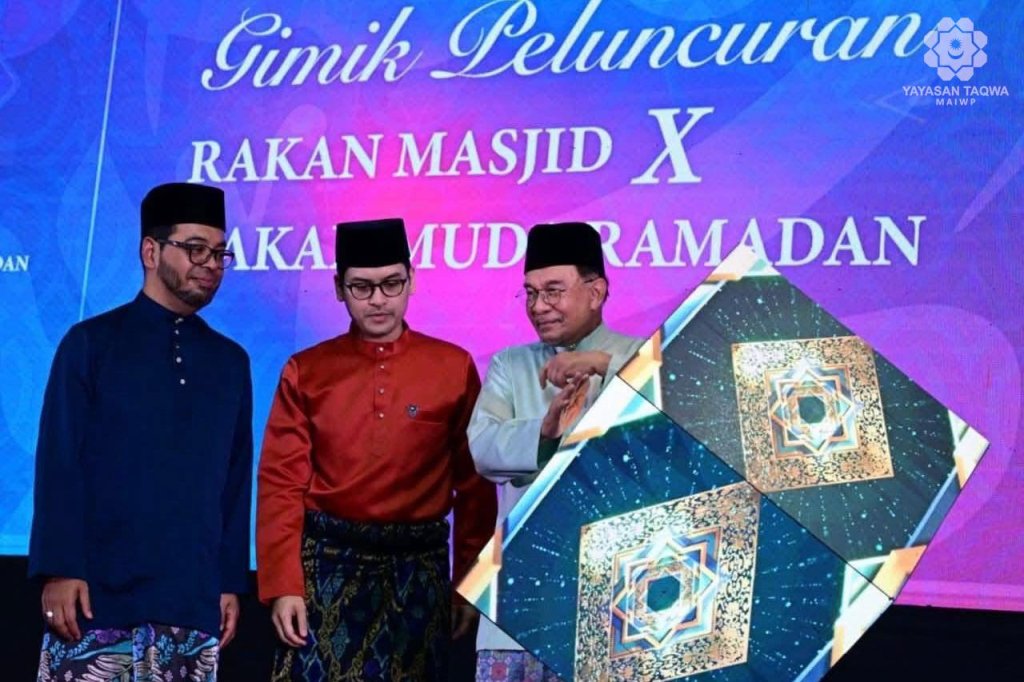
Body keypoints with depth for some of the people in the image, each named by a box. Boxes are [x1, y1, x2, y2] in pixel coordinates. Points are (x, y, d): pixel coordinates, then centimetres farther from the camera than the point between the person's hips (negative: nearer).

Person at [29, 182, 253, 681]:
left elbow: (236, 481, 13)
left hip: (193, 600, 3)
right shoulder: (90, 344, 3)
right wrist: (60, 569, -10)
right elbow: (59, 464, -3)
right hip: (98, 592, -3)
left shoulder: (230, 361, 13)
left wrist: (231, 581, 8)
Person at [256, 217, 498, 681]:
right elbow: (280, 485, 0)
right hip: (325, 565, 0)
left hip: (419, 569, 0)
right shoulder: (306, 371, 2)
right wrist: (282, 586, -9)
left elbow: (476, 485, 5)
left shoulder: (454, 368, 2)